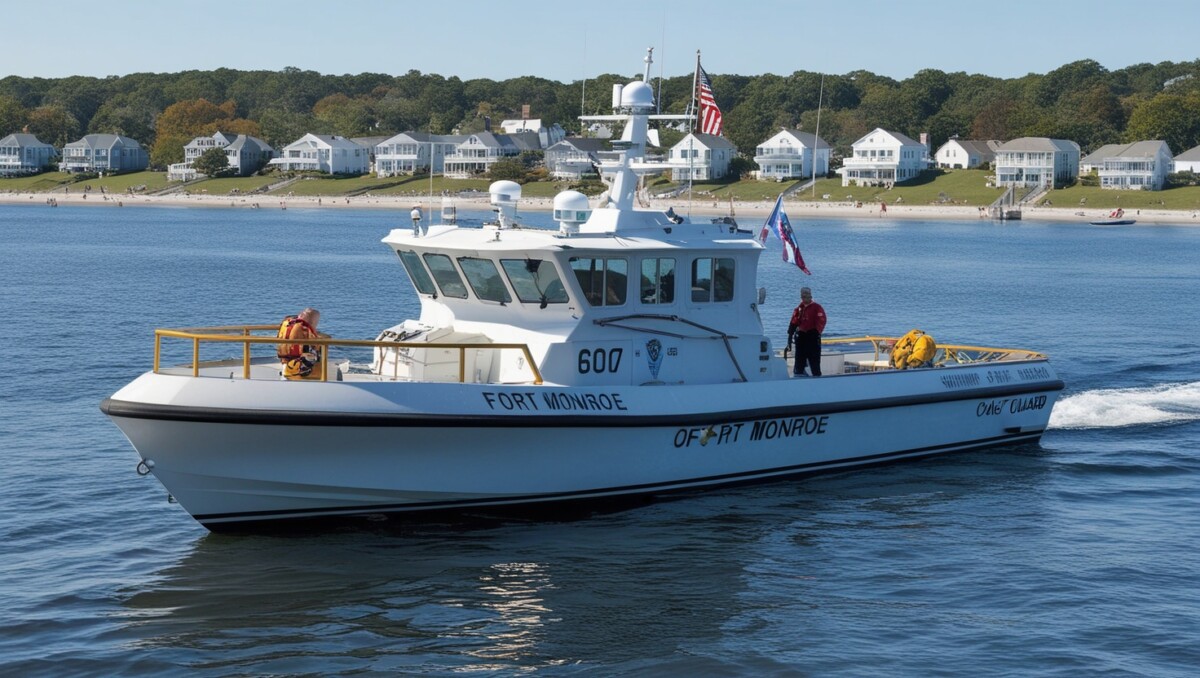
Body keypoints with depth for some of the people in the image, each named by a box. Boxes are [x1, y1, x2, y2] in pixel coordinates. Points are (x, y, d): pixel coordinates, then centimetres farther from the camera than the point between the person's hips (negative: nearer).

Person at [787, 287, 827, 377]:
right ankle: (798, 376, 14)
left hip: (812, 336, -6)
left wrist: (816, 333, -19)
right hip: (801, 336, 6)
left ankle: (817, 376, 1)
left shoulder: (817, 308, -5)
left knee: (814, 361, -3)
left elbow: (821, 322, -12)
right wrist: (790, 335, 5)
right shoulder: (799, 309, 12)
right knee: (799, 360, 8)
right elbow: (793, 322, 10)